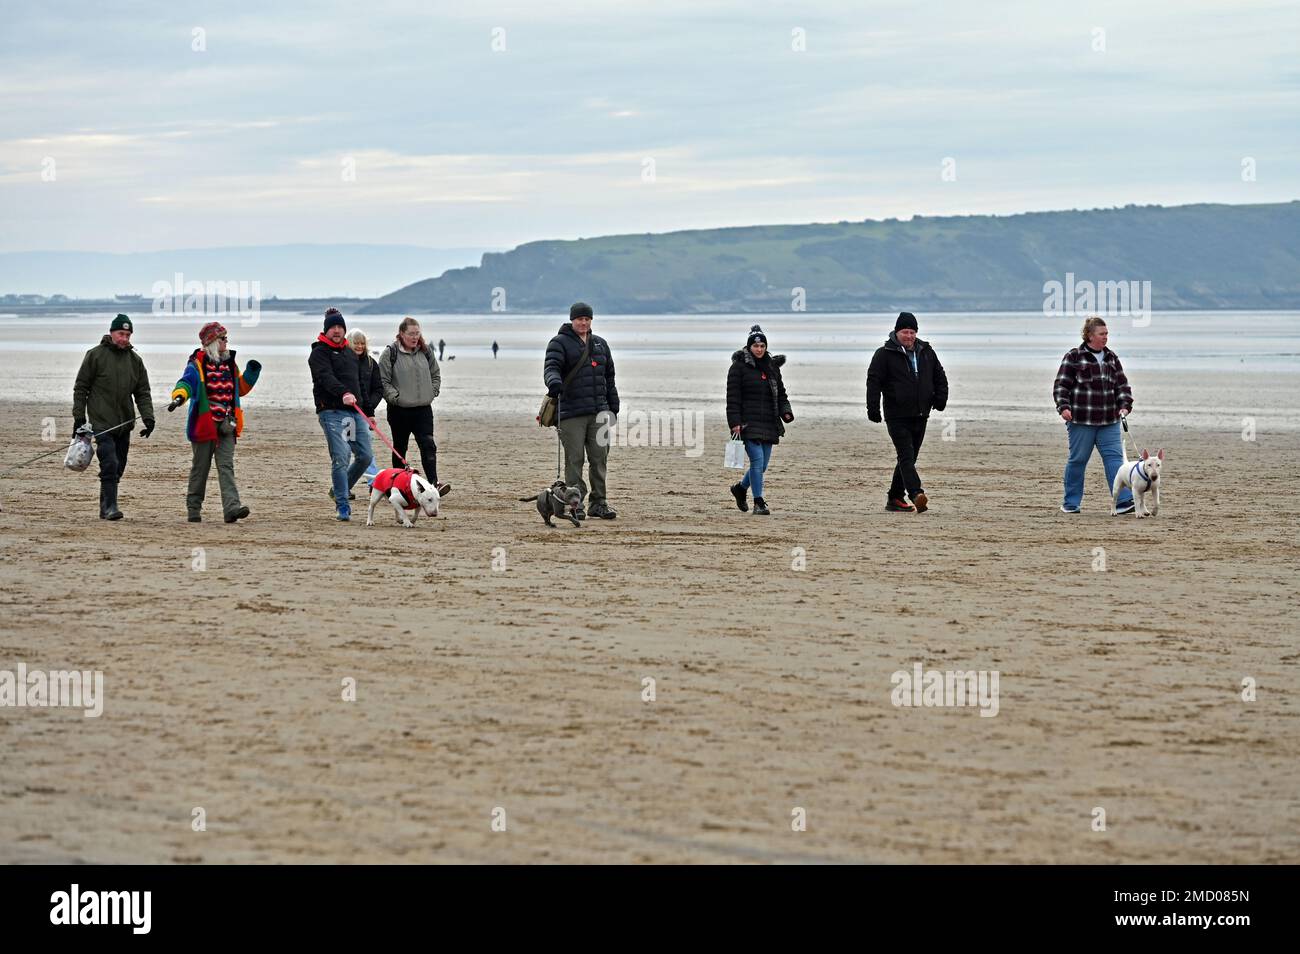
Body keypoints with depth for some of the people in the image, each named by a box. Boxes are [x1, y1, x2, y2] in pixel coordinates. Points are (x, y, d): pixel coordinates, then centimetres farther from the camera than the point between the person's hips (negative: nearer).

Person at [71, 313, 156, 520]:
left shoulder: (135, 359, 11)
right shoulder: (95, 355, -1)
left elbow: (143, 392, 12)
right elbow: (80, 388, 1)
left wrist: (148, 417, -2)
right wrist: (79, 417, -4)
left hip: (124, 423, 5)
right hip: (101, 421, -5)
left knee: (118, 468, 8)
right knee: (110, 464, -17)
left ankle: (105, 507, 18)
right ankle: (110, 507, -17)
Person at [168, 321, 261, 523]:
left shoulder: (229, 364, 15)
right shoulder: (197, 364, -5)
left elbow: (240, 388, 27)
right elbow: (186, 382, -21)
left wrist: (251, 373, 11)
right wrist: (179, 396, -41)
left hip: (226, 426, 4)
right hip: (204, 423, -4)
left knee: (226, 466, -7)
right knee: (200, 468, 7)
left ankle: (232, 507, -18)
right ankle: (193, 508, 20)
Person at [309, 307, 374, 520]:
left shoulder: (352, 354, 22)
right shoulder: (319, 352, -2)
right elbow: (326, 377, -20)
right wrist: (343, 393, -37)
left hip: (355, 411, 7)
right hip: (332, 412, -7)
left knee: (365, 456, 3)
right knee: (340, 457, -15)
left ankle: (339, 489, 24)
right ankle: (343, 505, -12)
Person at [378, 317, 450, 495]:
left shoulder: (426, 352, 7)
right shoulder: (391, 353, -7)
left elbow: (436, 375, 17)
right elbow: (383, 380, -8)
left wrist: (431, 393, 5)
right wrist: (396, 397, -14)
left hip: (423, 409, 3)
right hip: (399, 410, -2)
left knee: (428, 445, -11)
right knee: (400, 447, 10)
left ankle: (434, 483, -18)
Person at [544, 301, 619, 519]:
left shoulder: (600, 344, 18)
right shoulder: (560, 343, 1)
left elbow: (609, 376, 22)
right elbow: (551, 367, -15)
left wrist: (613, 406, 17)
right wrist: (554, 381, -38)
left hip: (598, 411, 5)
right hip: (572, 413, -5)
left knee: (599, 458, 4)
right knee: (574, 459, -5)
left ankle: (599, 503, 9)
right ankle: (575, 504, -1)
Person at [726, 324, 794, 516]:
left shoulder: (772, 367, 15)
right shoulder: (739, 367, -2)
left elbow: (780, 394, 19)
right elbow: (733, 397, -6)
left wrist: (785, 412, 0)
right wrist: (735, 422, -14)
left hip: (768, 424, 6)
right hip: (748, 423, -6)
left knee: (762, 465, 8)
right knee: (757, 460, -15)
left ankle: (740, 488, 34)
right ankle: (758, 502, -9)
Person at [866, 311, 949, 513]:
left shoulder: (926, 352, 11)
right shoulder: (884, 354, -4)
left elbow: (940, 377, 21)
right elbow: (873, 381, -8)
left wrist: (940, 398, 6)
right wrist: (873, 408, -15)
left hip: (920, 416, 6)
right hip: (897, 416, -6)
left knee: (909, 458, 10)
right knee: (906, 456, -17)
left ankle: (895, 498, 18)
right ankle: (917, 495, -31)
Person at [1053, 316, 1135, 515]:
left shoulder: (1112, 358, 14)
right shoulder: (1073, 357, -2)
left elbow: (1122, 385, 18)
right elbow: (1061, 385, -3)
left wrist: (1125, 405, 3)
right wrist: (1064, 406, -16)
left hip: (1109, 421, 4)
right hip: (1081, 420, -4)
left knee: (1115, 458, -5)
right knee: (1078, 460, 2)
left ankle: (1124, 502, -10)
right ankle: (1071, 503, 14)